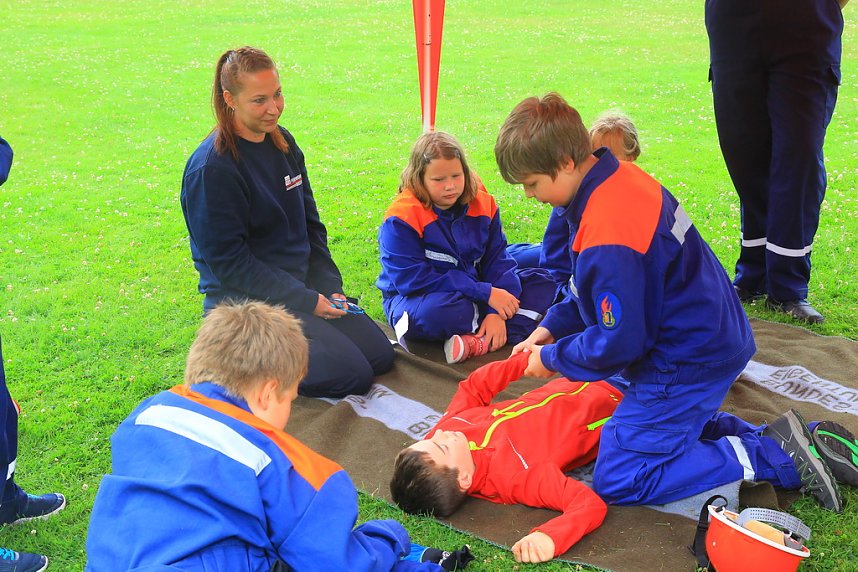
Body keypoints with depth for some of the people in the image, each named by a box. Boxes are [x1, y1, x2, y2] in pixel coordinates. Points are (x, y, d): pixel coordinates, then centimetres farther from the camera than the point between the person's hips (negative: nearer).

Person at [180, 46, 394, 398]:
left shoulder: (282, 143, 6)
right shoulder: (211, 168, -19)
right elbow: (229, 261, -19)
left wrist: (330, 287, 0)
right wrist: (306, 301, -18)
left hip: (302, 286, 8)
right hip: (246, 301, -8)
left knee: (381, 356, 4)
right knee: (351, 375, -16)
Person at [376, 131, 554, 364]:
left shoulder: (481, 203, -3)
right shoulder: (401, 219, -19)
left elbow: (497, 260, -2)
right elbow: (413, 279, -25)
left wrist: (497, 312, -21)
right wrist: (486, 293, -26)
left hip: (476, 290, 6)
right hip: (416, 299, -6)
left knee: (542, 282, -6)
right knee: (439, 313, -41)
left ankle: (480, 343, -30)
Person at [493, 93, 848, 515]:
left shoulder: (607, 235, -30)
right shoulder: (621, 176, 2)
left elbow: (619, 342, -21)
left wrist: (553, 358, -6)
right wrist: (553, 326, 10)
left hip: (686, 364, -10)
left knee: (616, 481, -4)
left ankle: (774, 457, -4)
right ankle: (775, 439, 13)